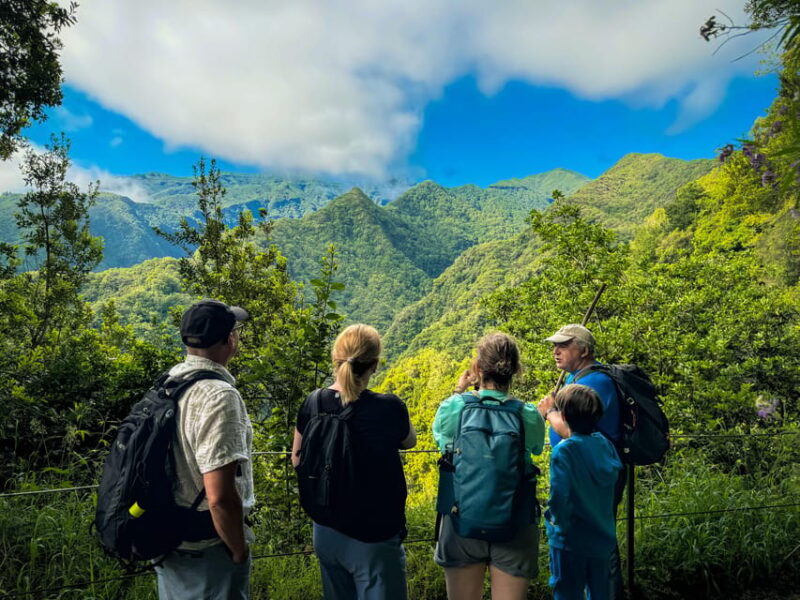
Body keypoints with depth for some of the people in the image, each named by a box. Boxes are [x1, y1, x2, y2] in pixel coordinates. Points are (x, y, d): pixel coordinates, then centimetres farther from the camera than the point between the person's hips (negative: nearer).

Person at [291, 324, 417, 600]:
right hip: (373, 538, -5)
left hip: (327, 532, 5)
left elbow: (298, 460, 6)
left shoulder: (313, 404, -10)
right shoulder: (389, 408, -22)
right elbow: (409, 441, 1)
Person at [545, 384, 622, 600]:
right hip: (603, 536, 5)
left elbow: (558, 496, -28)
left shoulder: (563, 451, -23)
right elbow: (614, 476, 8)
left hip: (570, 541, -5)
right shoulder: (605, 444, -6)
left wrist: (558, 521, -11)